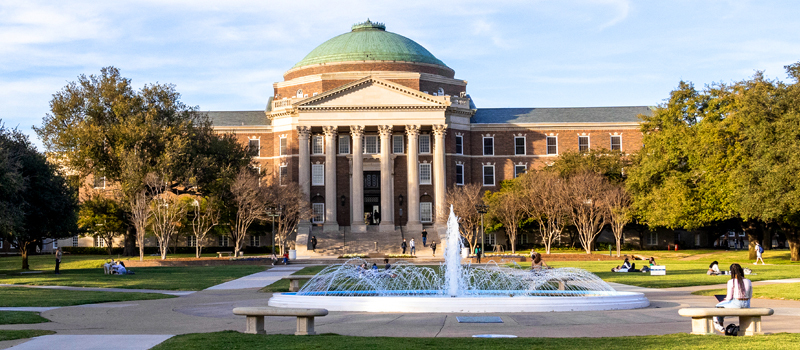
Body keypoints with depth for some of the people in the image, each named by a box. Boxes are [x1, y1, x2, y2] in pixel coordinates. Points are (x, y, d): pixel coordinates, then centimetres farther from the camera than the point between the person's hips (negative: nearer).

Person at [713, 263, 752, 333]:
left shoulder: (731, 282, -12)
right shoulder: (748, 281, 3)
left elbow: (729, 297, -9)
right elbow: (750, 296, 11)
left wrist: (725, 299, 13)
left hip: (736, 304, -5)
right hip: (747, 305, 5)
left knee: (719, 306, 21)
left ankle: (720, 326, 35)